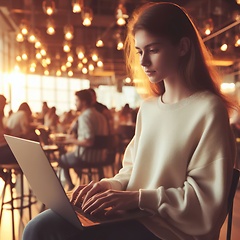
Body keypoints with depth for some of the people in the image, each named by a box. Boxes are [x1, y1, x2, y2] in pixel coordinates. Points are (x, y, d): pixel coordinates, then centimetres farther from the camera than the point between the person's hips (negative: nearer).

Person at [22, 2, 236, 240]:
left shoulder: (208, 109, -12)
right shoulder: (147, 107, 10)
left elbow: (208, 200, -14)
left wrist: (138, 197, -20)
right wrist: (111, 184, -4)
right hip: (135, 215, 6)